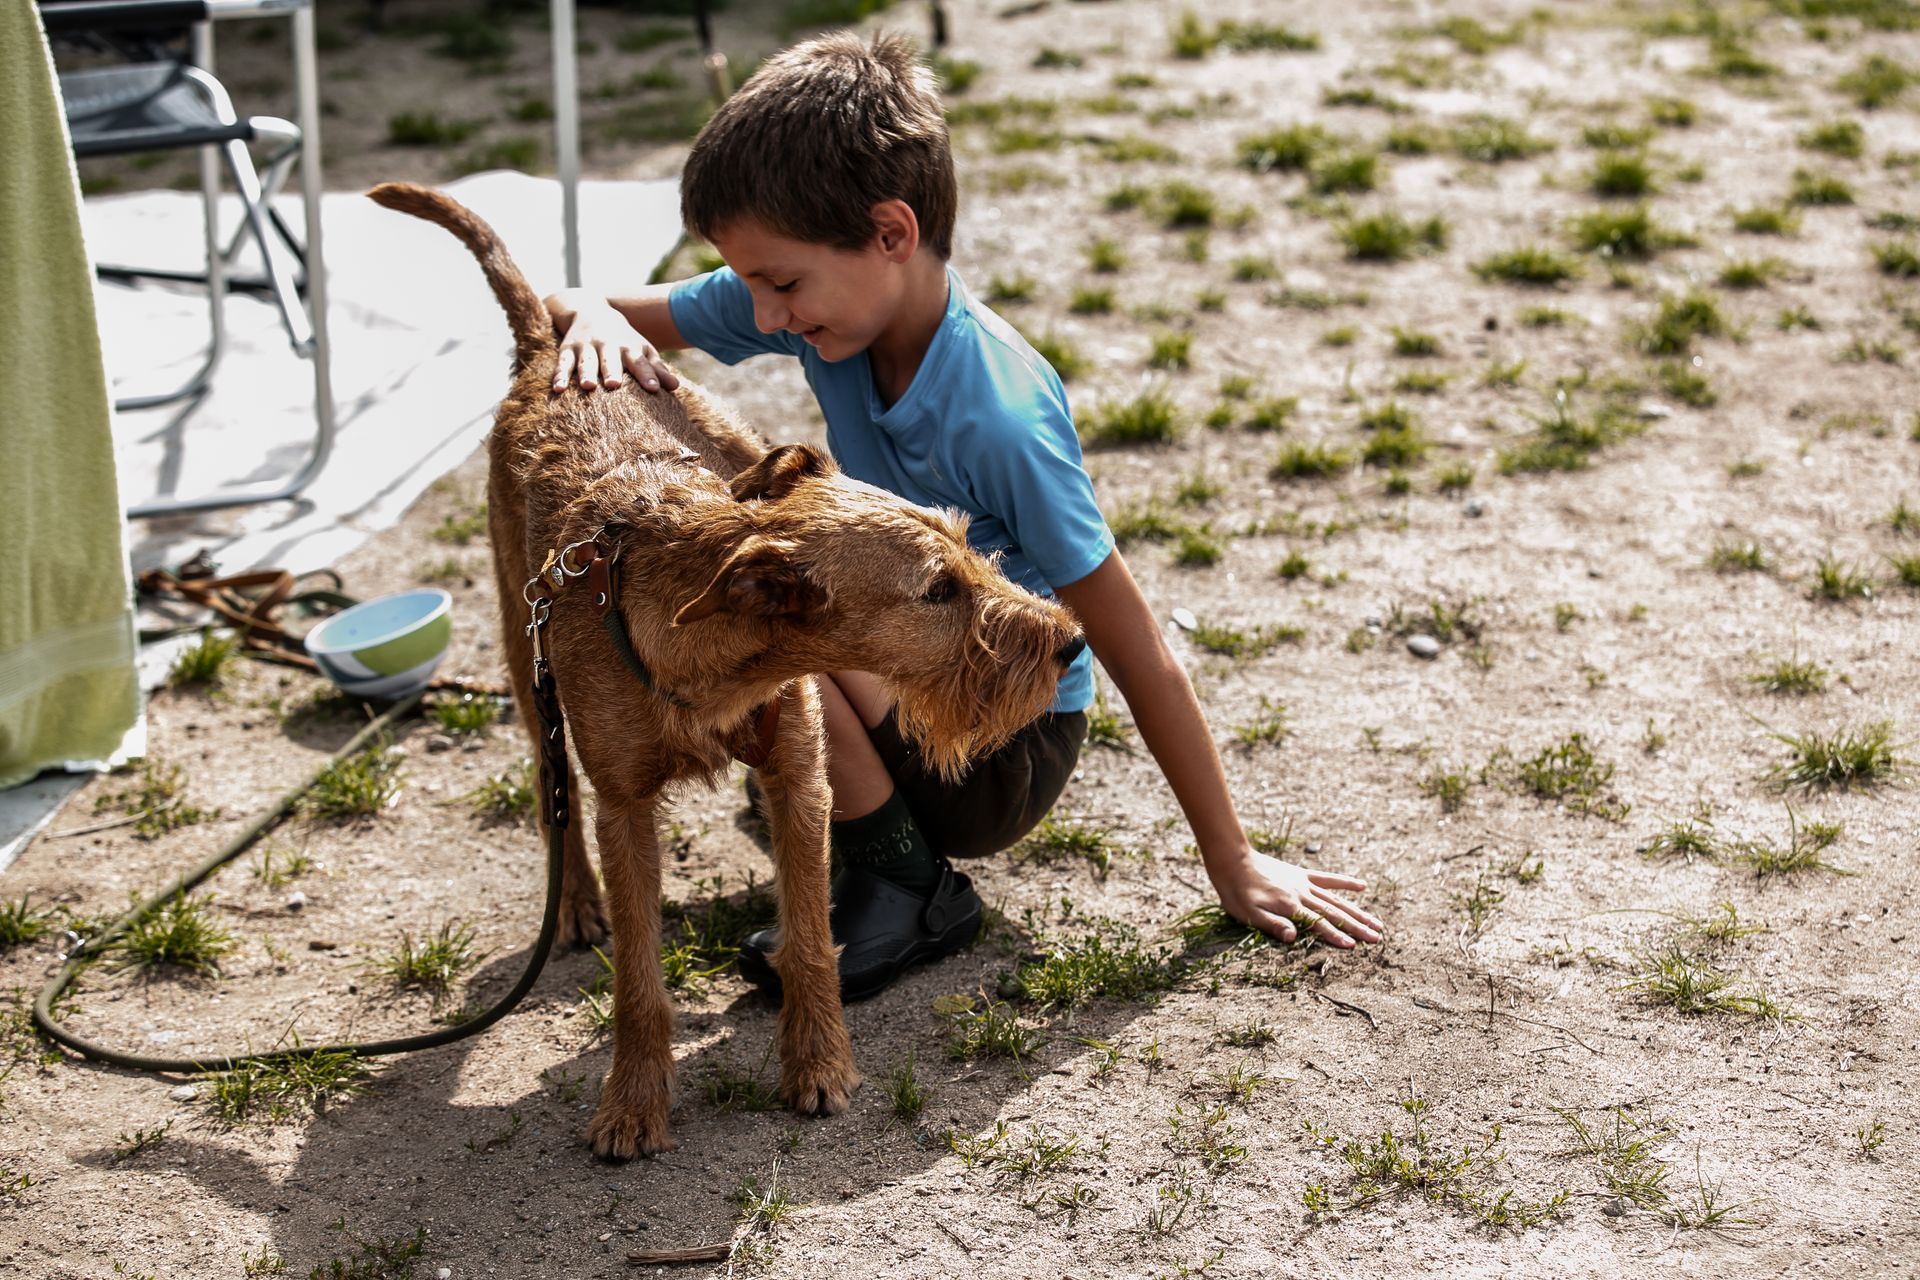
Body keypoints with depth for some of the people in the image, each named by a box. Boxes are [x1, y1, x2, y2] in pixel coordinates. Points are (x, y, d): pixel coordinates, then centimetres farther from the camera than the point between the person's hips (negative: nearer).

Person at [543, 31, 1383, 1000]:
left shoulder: (1001, 417, -31)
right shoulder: (832, 302, -12)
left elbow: (1139, 656, -23)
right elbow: (549, 309, -4)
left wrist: (1232, 865, -15)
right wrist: (598, 322, -30)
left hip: (1005, 760, -7)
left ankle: (907, 886, -10)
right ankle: (833, 782, 8)